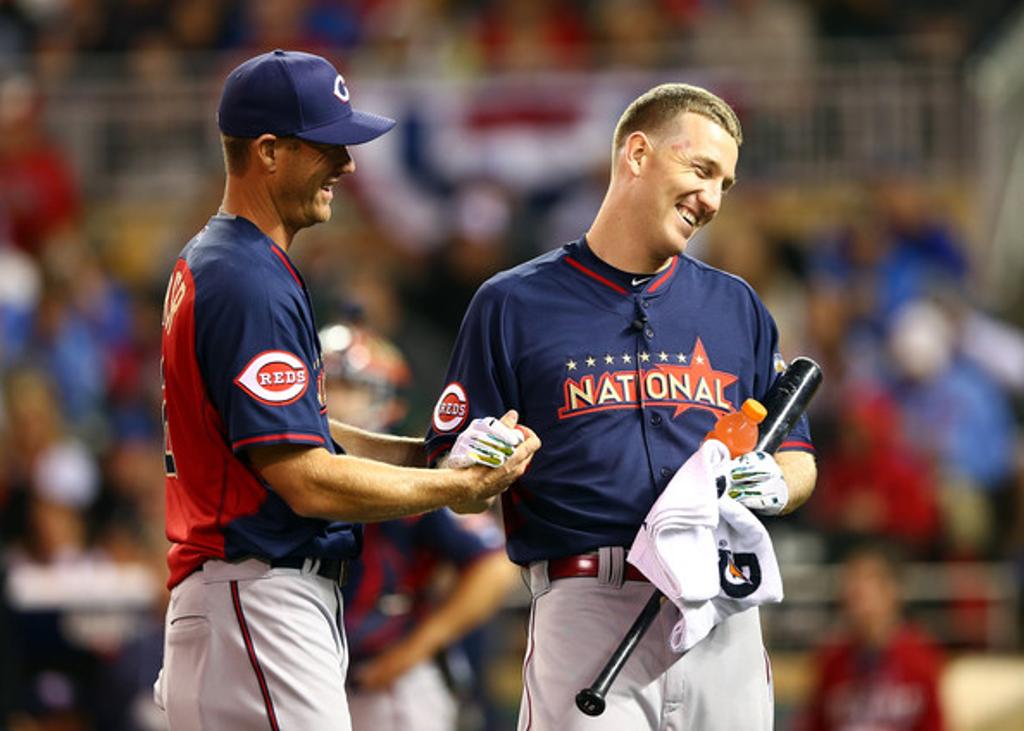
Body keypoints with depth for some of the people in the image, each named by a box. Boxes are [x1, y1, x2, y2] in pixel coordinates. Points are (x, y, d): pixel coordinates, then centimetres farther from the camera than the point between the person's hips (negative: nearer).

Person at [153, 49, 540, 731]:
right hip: (259, 594, -11)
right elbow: (308, 483, -20)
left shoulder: (209, 263, 17)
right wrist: (462, 485, -11)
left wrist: (424, 452, 10)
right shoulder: (249, 284, -17)